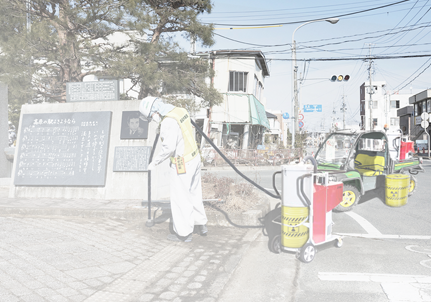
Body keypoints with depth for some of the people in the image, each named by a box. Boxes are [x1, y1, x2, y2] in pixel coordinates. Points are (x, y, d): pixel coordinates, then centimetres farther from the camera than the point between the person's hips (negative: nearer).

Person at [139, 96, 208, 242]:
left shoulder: (168, 121, -24)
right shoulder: (180, 111, 5)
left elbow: (168, 148, -25)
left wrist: (154, 162, -13)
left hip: (182, 165, -9)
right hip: (194, 158, 9)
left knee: (180, 199, 6)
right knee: (194, 194, 21)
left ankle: (184, 233, 20)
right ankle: (200, 225, 34)